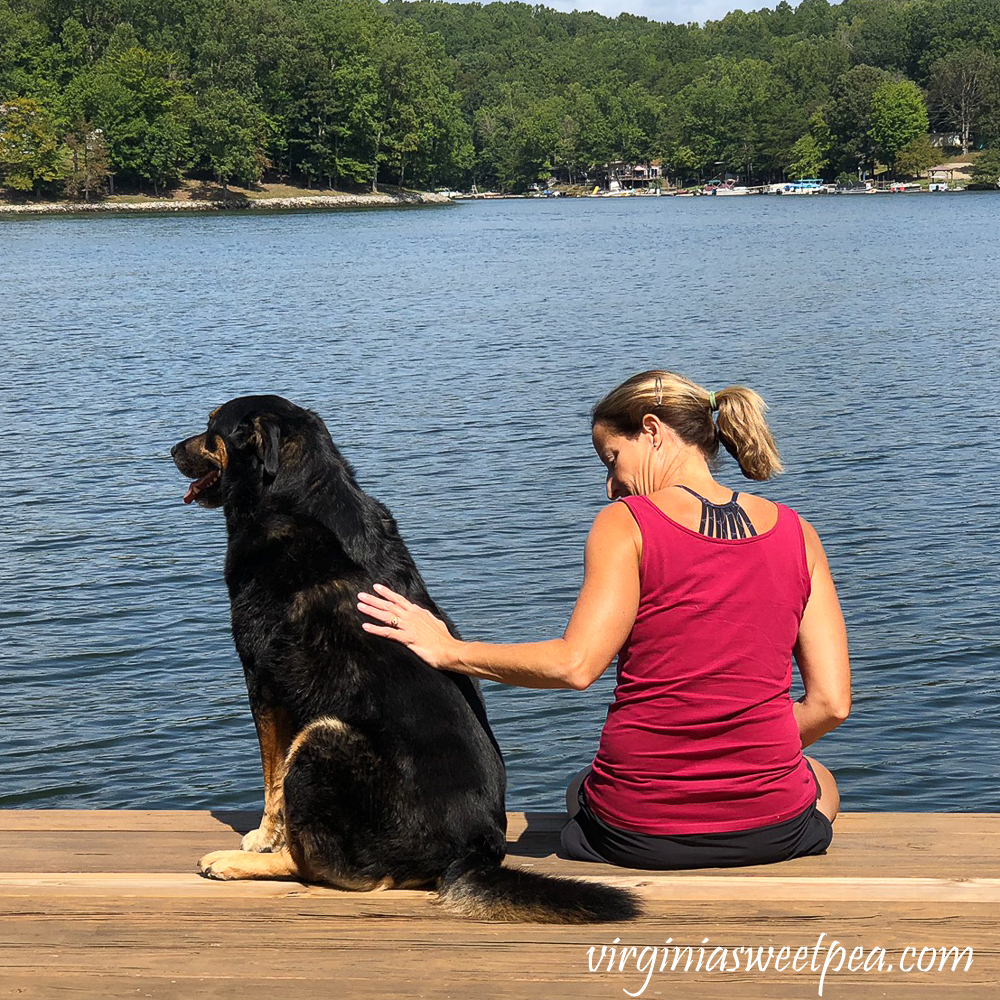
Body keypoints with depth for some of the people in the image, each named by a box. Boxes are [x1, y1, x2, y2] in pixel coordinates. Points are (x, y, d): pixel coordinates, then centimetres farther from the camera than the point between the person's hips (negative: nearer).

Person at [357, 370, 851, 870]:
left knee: (580, 787, 38)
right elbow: (831, 703, -1)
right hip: (773, 831, 2)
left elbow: (574, 664, -20)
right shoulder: (795, 533, 3)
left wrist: (449, 650, -9)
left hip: (635, 836, -1)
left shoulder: (626, 523, -8)